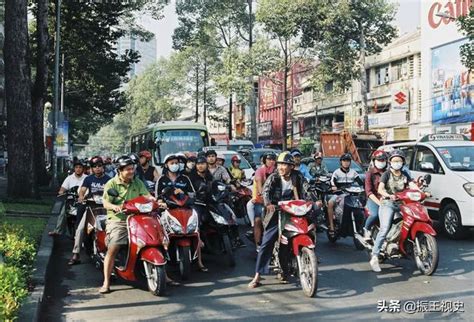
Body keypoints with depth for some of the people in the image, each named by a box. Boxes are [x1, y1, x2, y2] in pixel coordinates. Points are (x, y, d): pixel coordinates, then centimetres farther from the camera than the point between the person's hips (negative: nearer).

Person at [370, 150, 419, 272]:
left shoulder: (405, 175, 18)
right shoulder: (386, 174, 3)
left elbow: (413, 185, 2)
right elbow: (380, 189, -12)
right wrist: (389, 195, -32)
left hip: (401, 204, 5)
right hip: (387, 204, -5)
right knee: (384, 229, -21)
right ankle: (374, 257, -24)